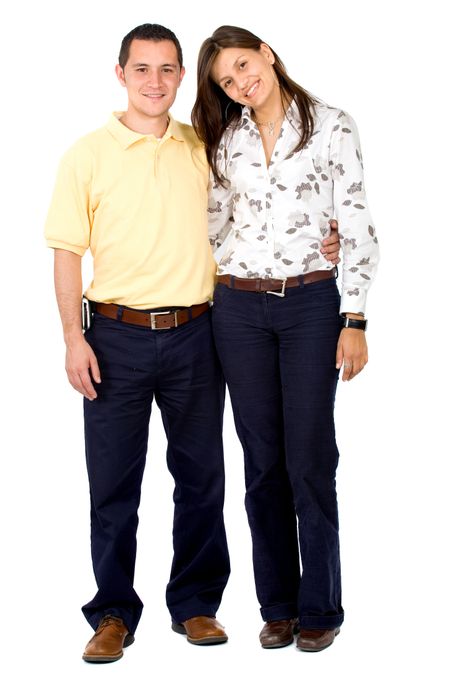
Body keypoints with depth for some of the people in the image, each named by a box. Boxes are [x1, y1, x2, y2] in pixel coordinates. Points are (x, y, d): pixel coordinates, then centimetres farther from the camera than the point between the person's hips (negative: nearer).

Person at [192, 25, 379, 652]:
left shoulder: (333, 127, -2)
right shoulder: (224, 139, 9)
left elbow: (358, 228, -4)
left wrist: (354, 321, -8)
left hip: (311, 302, -3)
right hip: (239, 307, 3)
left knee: (309, 460, -2)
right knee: (263, 460, 7)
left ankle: (319, 608, 13)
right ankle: (278, 605, 19)